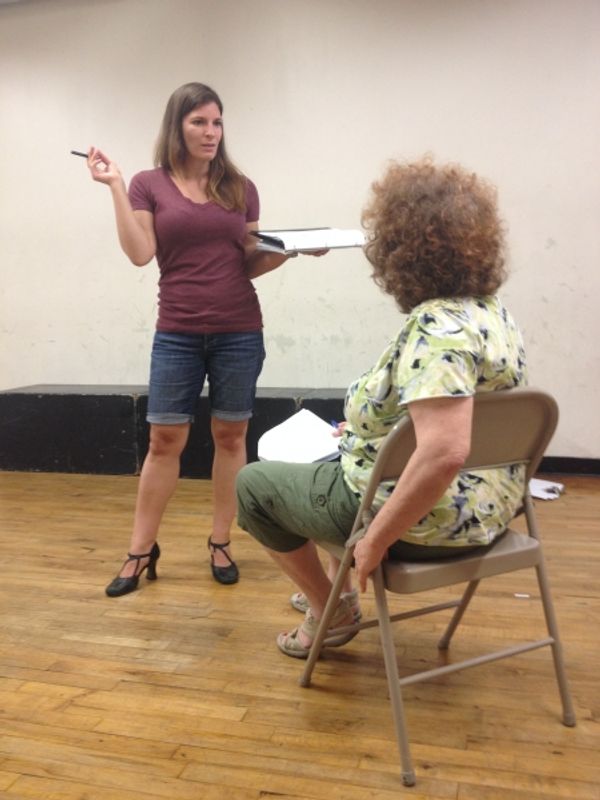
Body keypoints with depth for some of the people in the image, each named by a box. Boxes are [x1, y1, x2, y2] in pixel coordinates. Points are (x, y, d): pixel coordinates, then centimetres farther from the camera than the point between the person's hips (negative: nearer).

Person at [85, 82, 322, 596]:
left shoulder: (241, 188, 8)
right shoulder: (149, 185, 4)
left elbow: (250, 265, 9)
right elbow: (139, 253, -9)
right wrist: (115, 186, -9)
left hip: (239, 332, 2)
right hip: (177, 335, -1)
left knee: (230, 436, 6)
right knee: (164, 440, 1)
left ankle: (221, 544, 19)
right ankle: (141, 552, 14)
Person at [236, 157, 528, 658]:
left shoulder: (436, 328, -28)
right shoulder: (490, 309, 2)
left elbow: (444, 453, -39)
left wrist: (375, 541, -27)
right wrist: (368, 429, 17)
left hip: (426, 519, -9)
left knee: (253, 483, 10)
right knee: (330, 458, 33)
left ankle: (329, 611, 20)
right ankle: (338, 593, 39)